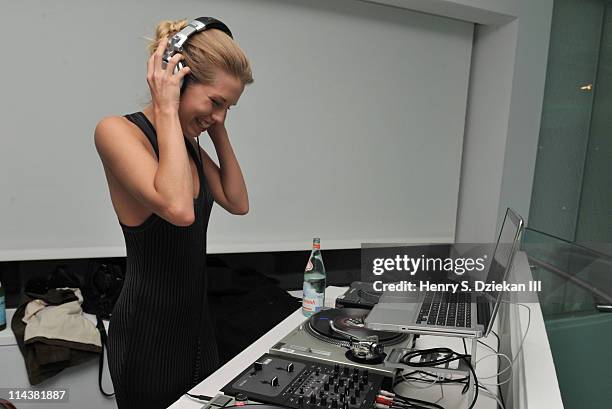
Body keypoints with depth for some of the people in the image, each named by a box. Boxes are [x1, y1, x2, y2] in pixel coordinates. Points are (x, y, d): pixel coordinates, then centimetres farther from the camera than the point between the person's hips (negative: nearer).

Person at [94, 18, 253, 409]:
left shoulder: (187, 141, 5)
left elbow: (238, 203, 4)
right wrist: (167, 110, -24)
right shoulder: (118, 130, -18)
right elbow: (178, 208, -34)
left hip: (197, 318, 8)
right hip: (149, 329, -7)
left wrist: (218, 130, 1)